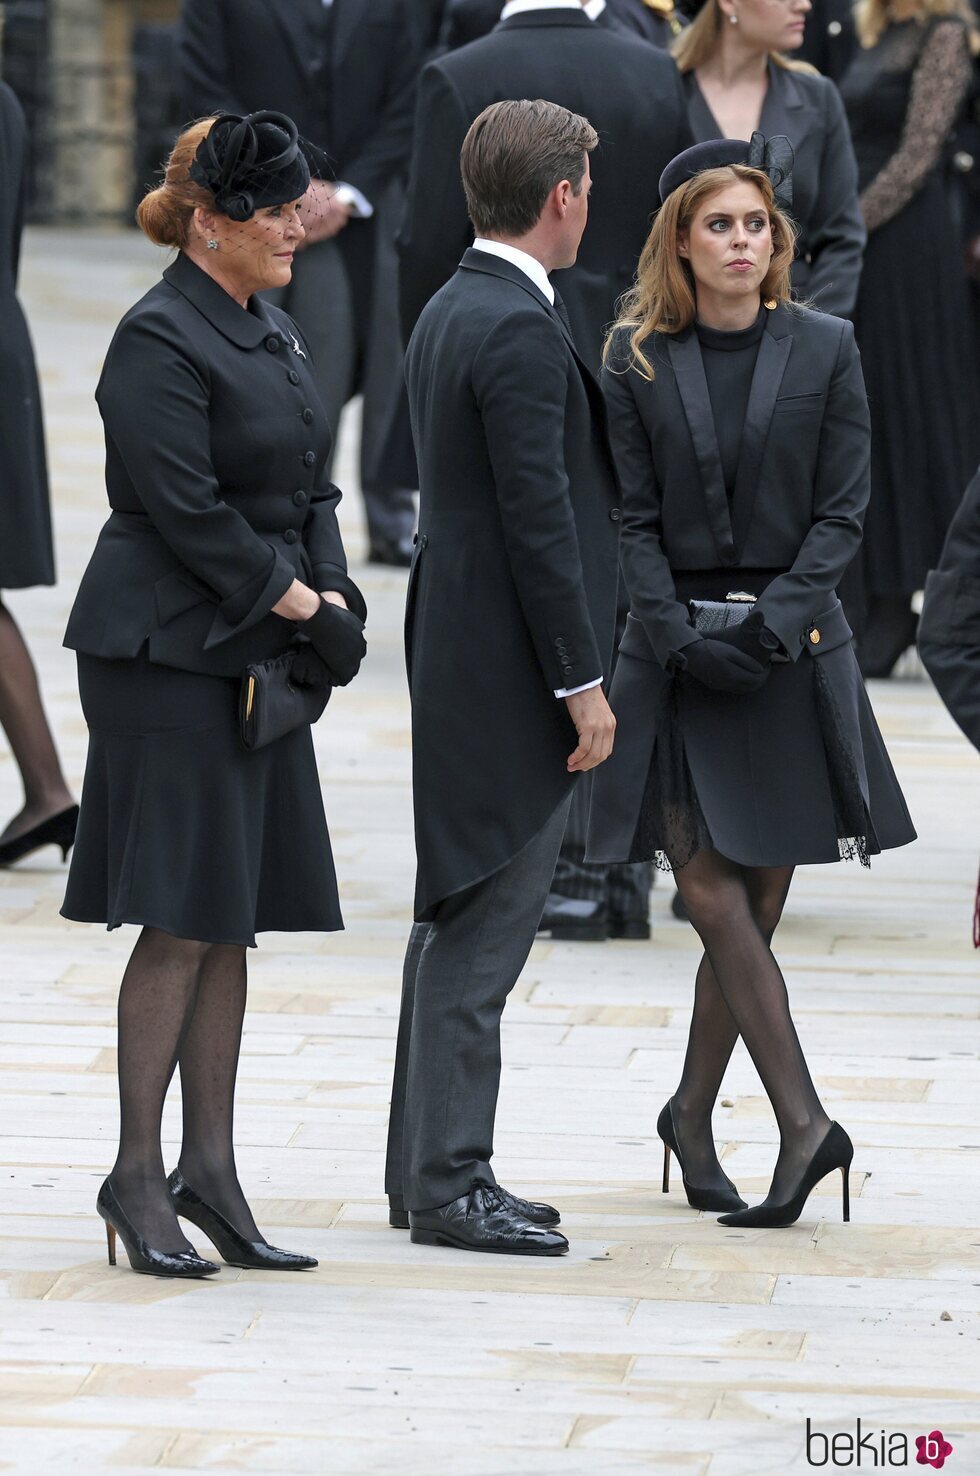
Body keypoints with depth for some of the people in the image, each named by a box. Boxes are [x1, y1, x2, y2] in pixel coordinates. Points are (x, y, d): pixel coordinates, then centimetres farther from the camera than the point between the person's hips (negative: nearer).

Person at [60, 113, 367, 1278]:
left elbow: (310, 489, 18)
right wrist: (303, 610, -14)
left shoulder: (273, 336, 15)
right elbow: (186, 511, -18)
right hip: (169, 653, -9)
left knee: (232, 921, 8)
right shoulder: (160, 340, -13)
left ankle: (209, 1169, 13)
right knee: (184, 920, -7)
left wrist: (336, 596, 1)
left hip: (258, 657, 9)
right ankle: (137, 1175, 1)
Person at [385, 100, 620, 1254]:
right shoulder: (520, 332, -18)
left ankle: (428, 1169, 22)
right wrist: (583, 684, -17)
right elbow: (540, 520, -21)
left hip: (459, 668, 10)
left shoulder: (449, 312, 12)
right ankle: (449, 1189, -2)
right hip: (511, 680, -10)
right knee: (479, 934, -5)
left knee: (457, 927, 15)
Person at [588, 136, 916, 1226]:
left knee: (753, 903, 4)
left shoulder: (825, 350, 3)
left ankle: (692, 1111, 18)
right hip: (675, 653, -1)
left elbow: (843, 512, 1)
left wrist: (774, 620, -12)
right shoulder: (637, 359, 3)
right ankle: (802, 1122, -14)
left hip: (793, 648, 1)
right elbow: (633, 519, 1)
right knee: (712, 891, -12)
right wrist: (681, 633, -12)